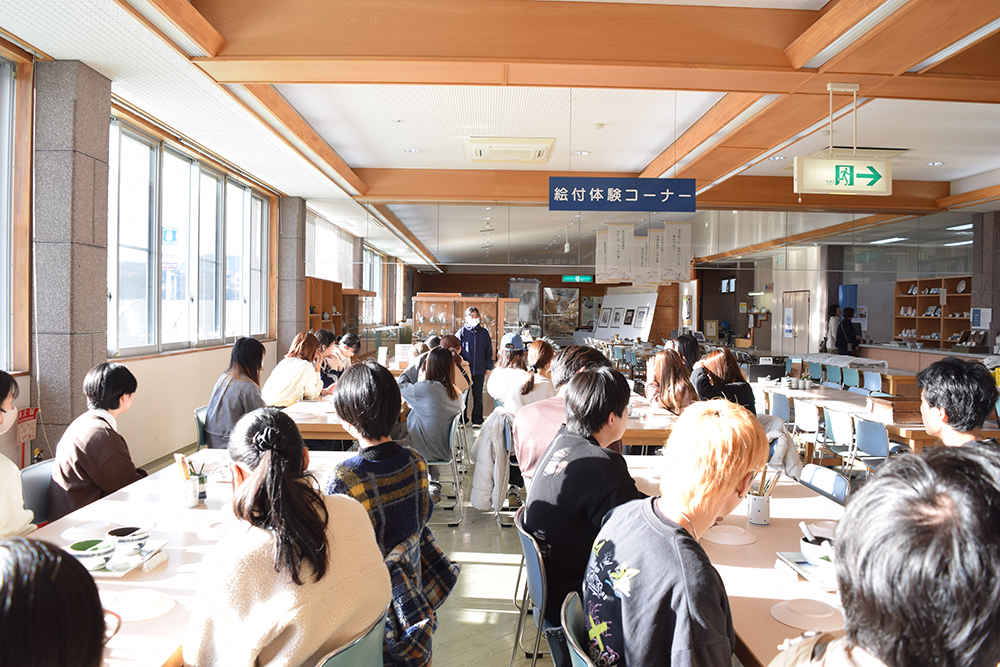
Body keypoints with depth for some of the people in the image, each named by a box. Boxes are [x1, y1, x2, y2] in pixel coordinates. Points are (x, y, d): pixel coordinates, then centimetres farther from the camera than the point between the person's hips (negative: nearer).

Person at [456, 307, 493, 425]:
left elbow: (489, 352, 10)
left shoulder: (484, 333, 5)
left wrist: (488, 368, 6)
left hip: (479, 371, 2)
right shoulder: (461, 332, -2)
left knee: (478, 396, 9)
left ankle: (477, 420, 19)